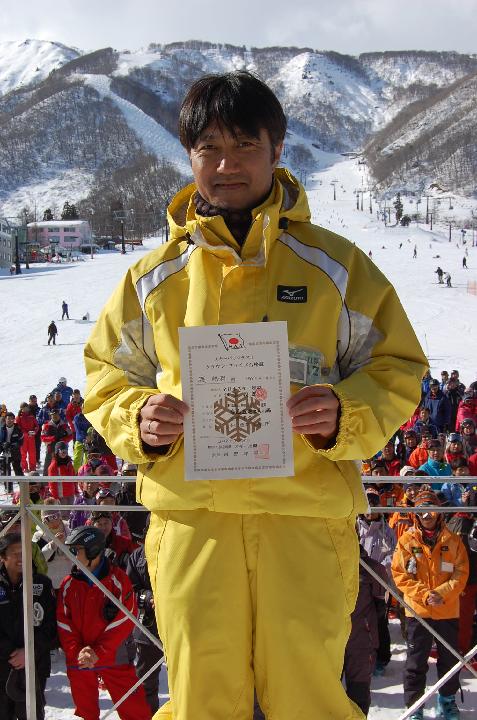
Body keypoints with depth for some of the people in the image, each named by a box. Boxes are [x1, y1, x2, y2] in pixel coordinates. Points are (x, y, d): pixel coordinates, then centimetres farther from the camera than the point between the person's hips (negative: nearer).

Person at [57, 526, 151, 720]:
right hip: (78, 660, 4)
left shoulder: (117, 580, -7)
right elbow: (63, 624, 2)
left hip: (113, 658, -3)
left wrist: (99, 653, -15)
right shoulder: (68, 584, 3)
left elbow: (124, 621, -10)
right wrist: (77, 653, -12)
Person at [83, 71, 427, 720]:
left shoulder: (333, 265, 8)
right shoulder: (154, 278, 12)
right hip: (190, 515, 1)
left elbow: (396, 368, 9)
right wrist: (137, 420, -4)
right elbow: (107, 375, 18)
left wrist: (344, 415, -11)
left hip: (307, 514, -1)